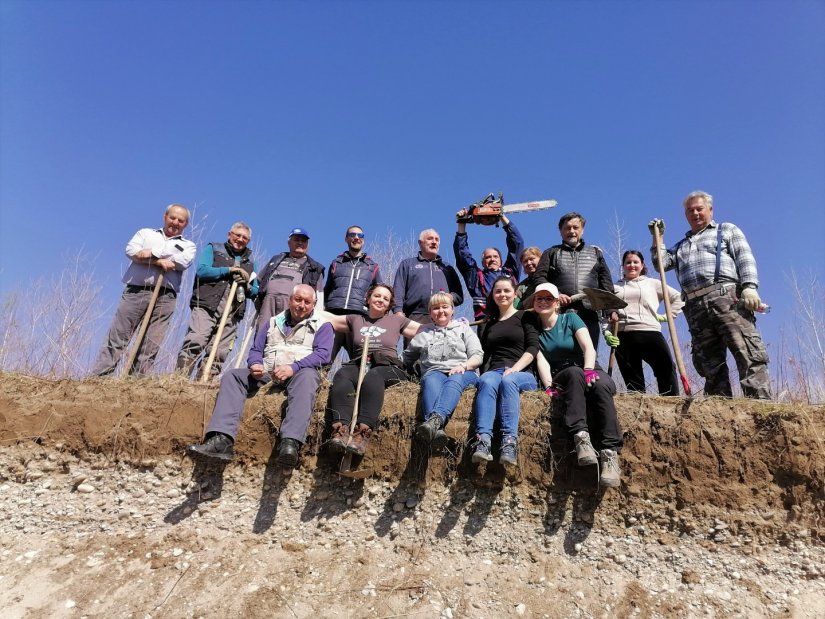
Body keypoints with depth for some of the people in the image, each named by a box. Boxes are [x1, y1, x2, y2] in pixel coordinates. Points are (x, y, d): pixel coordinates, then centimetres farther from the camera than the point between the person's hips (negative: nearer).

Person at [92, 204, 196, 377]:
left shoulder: (188, 245, 19)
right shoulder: (146, 233, 22)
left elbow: (183, 262, -4)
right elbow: (131, 250, 2)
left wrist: (153, 252, -5)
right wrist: (160, 261, -10)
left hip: (165, 297, 0)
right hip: (136, 291, 0)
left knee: (150, 347, -3)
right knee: (116, 339, -4)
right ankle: (97, 377, -1)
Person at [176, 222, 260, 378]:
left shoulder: (249, 262, 24)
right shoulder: (213, 249, 14)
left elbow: (255, 291, 22)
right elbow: (201, 270, -4)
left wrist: (247, 286, -1)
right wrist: (229, 269, -7)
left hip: (231, 314, 4)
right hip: (206, 306, -4)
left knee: (219, 353, -4)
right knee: (194, 343, -19)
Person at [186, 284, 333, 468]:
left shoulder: (322, 325, 13)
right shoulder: (272, 323, 26)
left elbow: (322, 354, -4)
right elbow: (256, 350, 19)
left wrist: (294, 367, -21)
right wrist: (255, 364, -7)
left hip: (300, 372, -4)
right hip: (266, 372, 5)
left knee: (307, 377, -38)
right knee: (232, 376, -19)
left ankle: (291, 443, -56)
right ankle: (222, 440, -37)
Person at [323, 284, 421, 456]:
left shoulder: (397, 320, 23)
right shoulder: (355, 319, 28)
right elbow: (327, 318, 30)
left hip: (388, 367, -2)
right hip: (358, 365, 2)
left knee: (372, 376, -38)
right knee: (342, 374, -34)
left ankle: (363, 432, -53)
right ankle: (340, 429, -50)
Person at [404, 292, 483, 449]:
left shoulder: (463, 328, 25)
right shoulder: (423, 333, 29)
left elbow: (478, 356, 12)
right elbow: (407, 357, 28)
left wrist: (463, 366, -9)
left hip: (462, 373, 0)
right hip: (434, 372, 1)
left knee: (455, 380, -38)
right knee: (431, 381, -37)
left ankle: (435, 419, -64)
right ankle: (436, 430, -62)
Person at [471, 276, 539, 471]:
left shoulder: (524, 317, 15)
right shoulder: (489, 324, 28)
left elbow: (533, 347, 1)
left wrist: (515, 368, -14)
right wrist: (482, 371, 2)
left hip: (522, 374, -2)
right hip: (493, 371, 2)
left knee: (508, 381, -38)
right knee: (487, 382, -34)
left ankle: (510, 441, -49)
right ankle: (483, 440, -51)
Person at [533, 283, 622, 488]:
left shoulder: (570, 319, 7)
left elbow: (588, 347, -8)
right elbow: (541, 361, -4)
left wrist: (588, 370, -29)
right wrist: (549, 386, -22)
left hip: (589, 372, 0)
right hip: (562, 379, 0)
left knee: (600, 385, -37)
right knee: (575, 372, -36)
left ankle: (610, 453, -45)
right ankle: (580, 437, -50)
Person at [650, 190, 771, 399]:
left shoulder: (727, 230, 21)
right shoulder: (681, 246, 33)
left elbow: (745, 258, 6)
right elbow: (661, 263, 20)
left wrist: (749, 286, -10)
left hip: (727, 297, -4)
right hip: (695, 307, 4)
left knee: (748, 353, -17)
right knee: (708, 362, -1)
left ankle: (760, 402, -22)